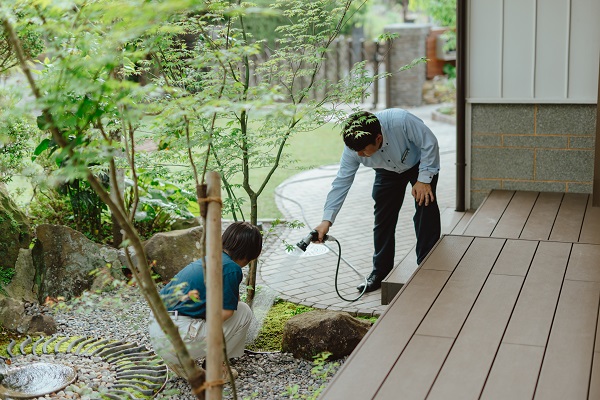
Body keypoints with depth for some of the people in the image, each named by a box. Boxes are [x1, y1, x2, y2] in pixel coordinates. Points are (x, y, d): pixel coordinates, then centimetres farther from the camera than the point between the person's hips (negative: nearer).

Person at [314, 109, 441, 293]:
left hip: (420, 164, -3)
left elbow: (430, 143, -28)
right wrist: (327, 220, -32)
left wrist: (424, 180, -28)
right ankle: (380, 272, 10)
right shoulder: (353, 149, -30)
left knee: (426, 211, -14)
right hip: (388, 172, 3)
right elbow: (341, 182, -25)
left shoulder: (401, 120, -43)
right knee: (383, 218, -2)